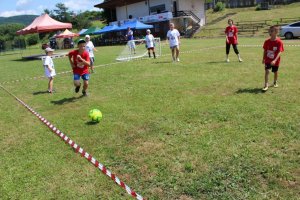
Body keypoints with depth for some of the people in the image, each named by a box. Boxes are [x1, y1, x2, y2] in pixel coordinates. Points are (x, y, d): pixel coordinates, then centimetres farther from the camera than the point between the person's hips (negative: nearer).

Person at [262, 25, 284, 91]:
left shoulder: (279, 42, -17)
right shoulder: (267, 41, -4)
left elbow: (279, 52, -22)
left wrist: (275, 60, -33)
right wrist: (263, 59, 11)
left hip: (275, 61, -2)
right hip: (268, 60, 2)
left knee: (275, 72, 15)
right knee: (267, 71, -13)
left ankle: (275, 82, 39)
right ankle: (266, 85, -9)